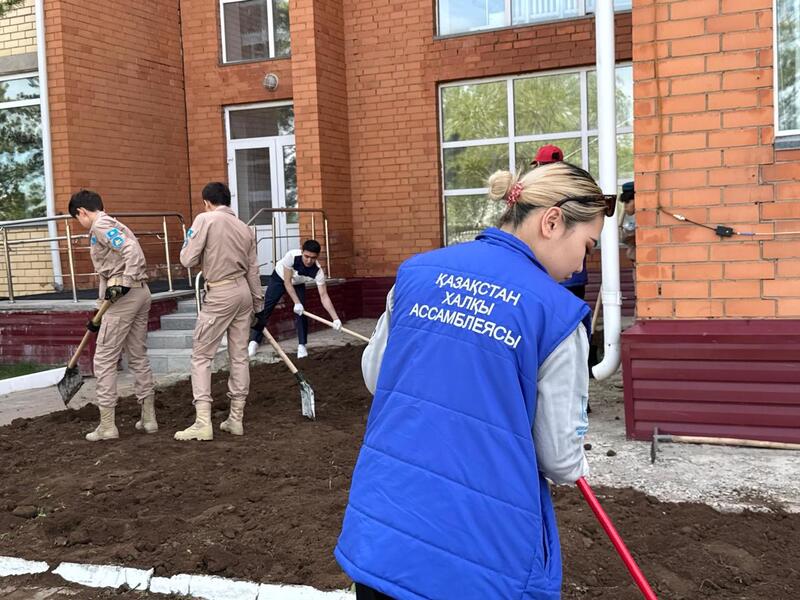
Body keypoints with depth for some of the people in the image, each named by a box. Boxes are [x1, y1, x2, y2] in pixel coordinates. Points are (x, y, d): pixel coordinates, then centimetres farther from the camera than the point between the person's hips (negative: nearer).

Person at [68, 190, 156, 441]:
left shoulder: (100, 226, -5)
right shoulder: (111, 226, 25)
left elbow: (132, 251, -23)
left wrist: (123, 283, -26)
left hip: (125, 295, -9)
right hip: (141, 293, 9)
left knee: (104, 360, 0)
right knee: (138, 356, 15)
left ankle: (107, 425, 4)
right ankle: (148, 418, 20)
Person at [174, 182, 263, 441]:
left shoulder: (205, 219, -6)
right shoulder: (244, 227, 10)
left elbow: (188, 260, -9)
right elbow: (253, 270, 12)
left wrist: (189, 242, 12)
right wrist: (257, 303, 19)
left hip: (220, 294, -6)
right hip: (243, 292, 6)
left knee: (201, 355, 0)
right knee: (240, 356, 9)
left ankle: (203, 422, -6)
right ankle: (235, 419, 15)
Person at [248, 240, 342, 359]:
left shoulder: (318, 271, -33)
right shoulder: (292, 255, -39)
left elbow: (324, 296, -32)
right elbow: (287, 282, -30)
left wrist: (335, 318, -42)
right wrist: (296, 303, -35)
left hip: (297, 284, 2)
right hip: (279, 279, -2)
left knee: (301, 313, -10)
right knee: (265, 309, -6)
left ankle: (302, 345, 4)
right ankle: (254, 342, 1)